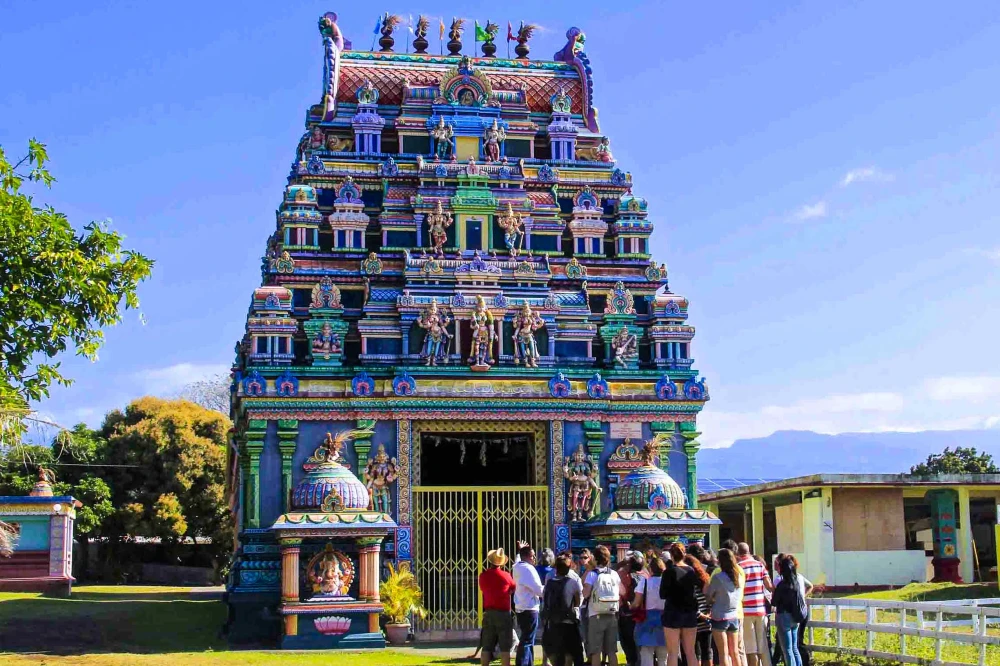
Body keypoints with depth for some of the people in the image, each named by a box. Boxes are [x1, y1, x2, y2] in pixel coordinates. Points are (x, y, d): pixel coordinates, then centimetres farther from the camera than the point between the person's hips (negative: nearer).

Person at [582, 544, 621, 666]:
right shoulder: (614, 574, 5)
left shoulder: (592, 574, -7)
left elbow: (585, 594, -15)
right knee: (612, 651, 9)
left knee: (595, 651, 0)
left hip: (596, 616, -4)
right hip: (612, 615, 4)